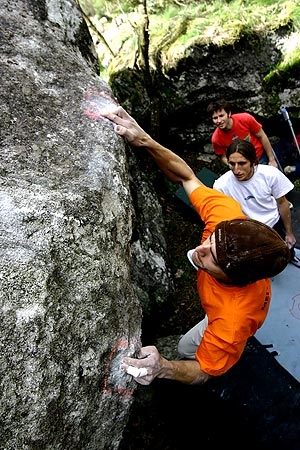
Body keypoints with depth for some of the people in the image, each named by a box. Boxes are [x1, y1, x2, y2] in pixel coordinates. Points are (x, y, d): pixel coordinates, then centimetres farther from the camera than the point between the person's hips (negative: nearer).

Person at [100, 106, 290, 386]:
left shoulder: (232, 322, -52)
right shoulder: (227, 215, -44)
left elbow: (203, 372, -36)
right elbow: (186, 177, -33)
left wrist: (164, 368, -57)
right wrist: (144, 140, -48)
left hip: (225, 318, -4)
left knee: (186, 347, 22)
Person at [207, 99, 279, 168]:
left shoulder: (245, 119, -28)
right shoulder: (216, 139, -26)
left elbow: (262, 137, -14)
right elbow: (223, 157, -8)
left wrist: (272, 159, -10)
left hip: (264, 154, 1)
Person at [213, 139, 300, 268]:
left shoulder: (270, 174, -26)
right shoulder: (221, 185, -32)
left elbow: (282, 203, -9)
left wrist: (289, 232, 2)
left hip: (275, 223, 3)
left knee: (288, 250, 31)